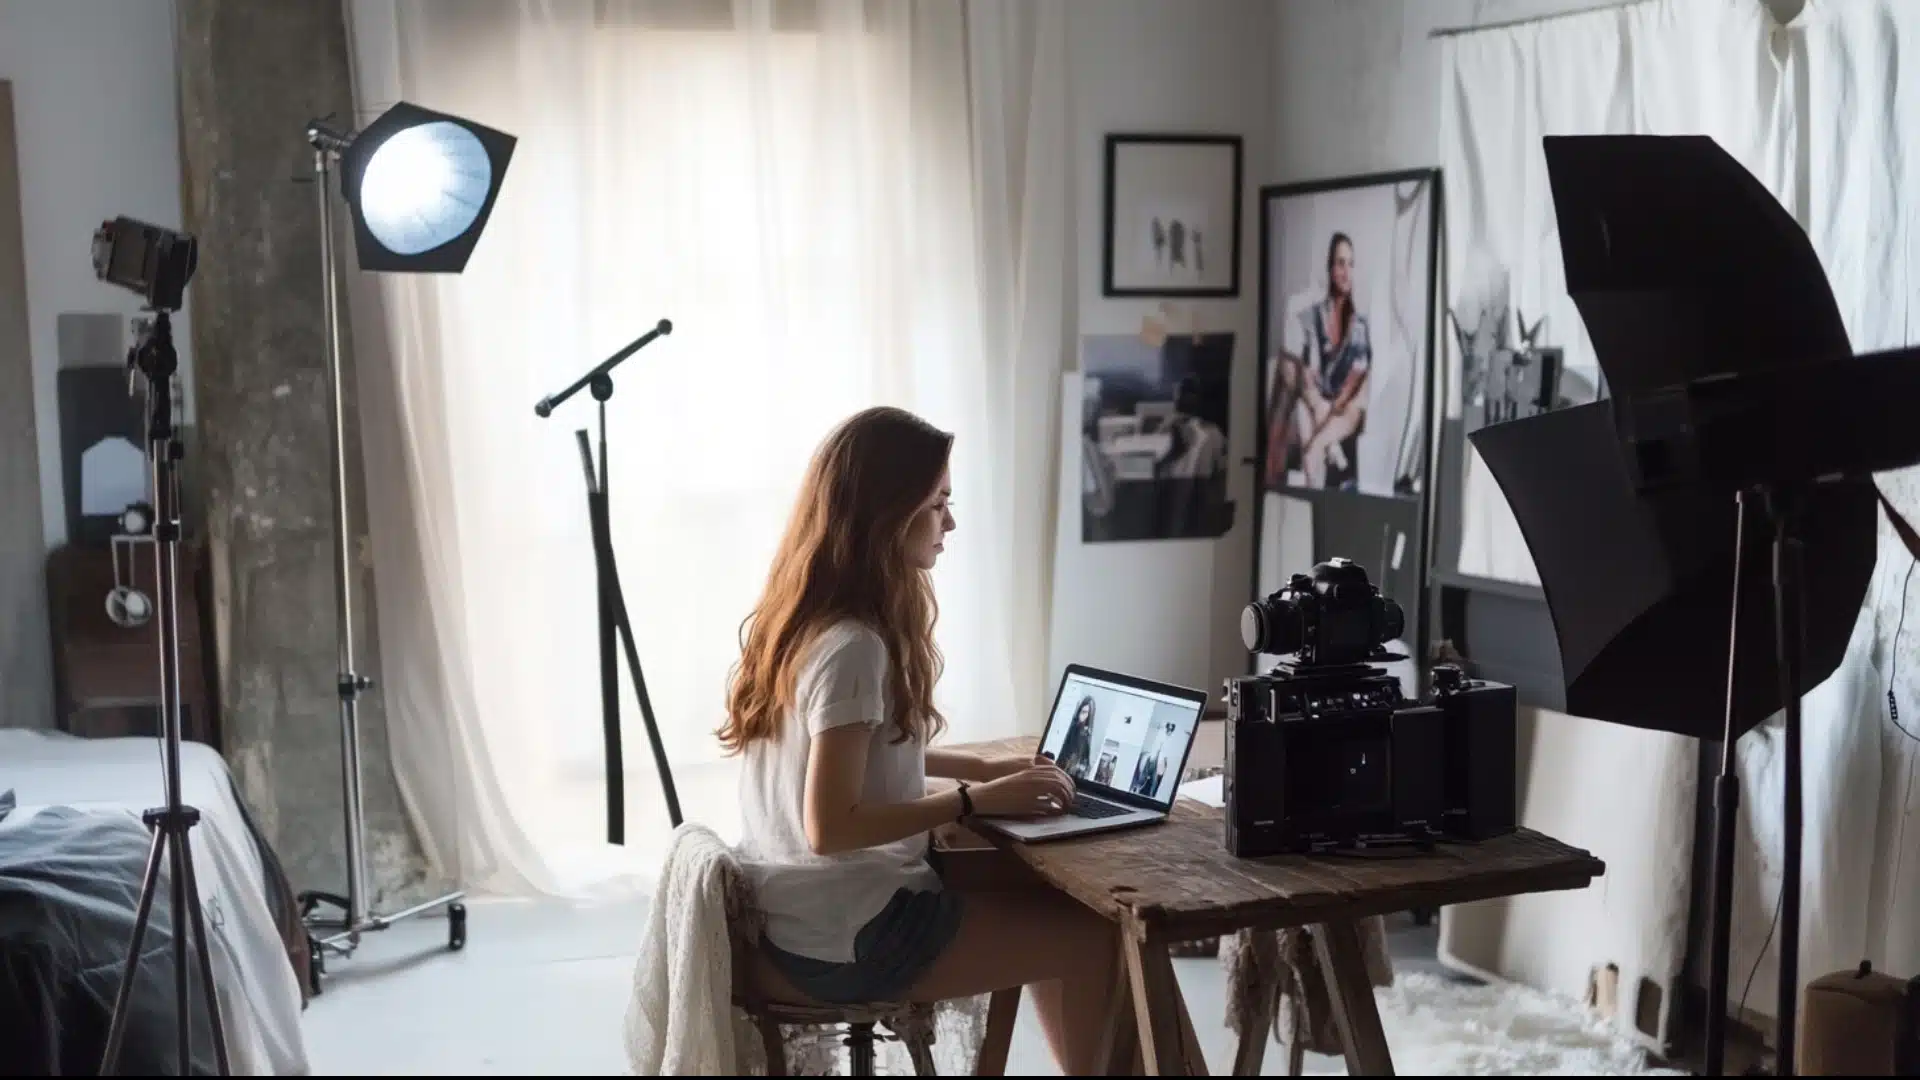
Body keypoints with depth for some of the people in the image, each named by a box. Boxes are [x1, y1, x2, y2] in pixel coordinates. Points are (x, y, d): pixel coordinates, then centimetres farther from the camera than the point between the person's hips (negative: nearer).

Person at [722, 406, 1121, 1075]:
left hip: (803, 910, 9)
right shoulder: (852, 648, -24)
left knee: (1044, 891, 19)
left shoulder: (803, 616, 5)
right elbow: (830, 826, -27)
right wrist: (975, 800, -19)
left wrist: (976, 767, 10)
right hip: (847, 939, -9)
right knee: (1096, 935, 2)